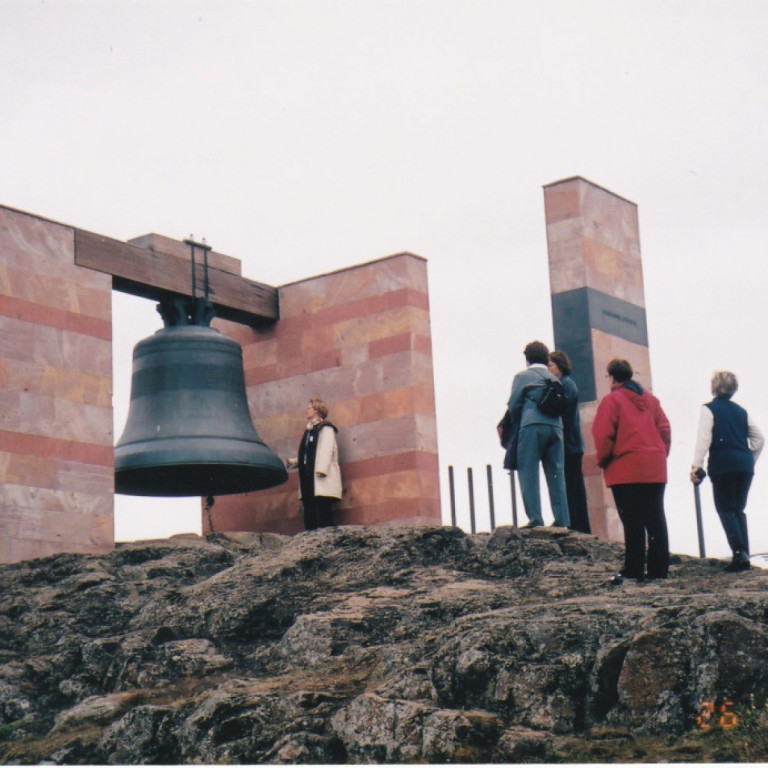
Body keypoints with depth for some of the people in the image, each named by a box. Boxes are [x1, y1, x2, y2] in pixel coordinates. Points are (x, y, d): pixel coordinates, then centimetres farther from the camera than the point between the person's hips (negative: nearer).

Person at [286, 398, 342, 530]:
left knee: (323, 516, -11)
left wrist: (321, 469, -22)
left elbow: (327, 450, -12)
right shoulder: (308, 431, 23)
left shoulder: (325, 428, 1)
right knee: (309, 517, 2)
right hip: (308, 480, 8)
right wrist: (292, 462, 8)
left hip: (321, 482, -8)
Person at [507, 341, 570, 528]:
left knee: (528, 472, -4)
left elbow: (514, 405, 2)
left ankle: (535, 518, -12)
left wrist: (514, 429, 13)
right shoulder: (554, 379, 20)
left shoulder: (522, 377, 6)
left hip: (532, 426, -5)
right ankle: (562, 520, 1)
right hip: (555, 427, 5)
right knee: (556, 474, 5)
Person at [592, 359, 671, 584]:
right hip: (655, 469, 5)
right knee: (655, 520, 7)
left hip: (626, 470, -5)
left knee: (633, 523, -5)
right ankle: (658, 568, 7)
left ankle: (634, 570, -4)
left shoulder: (611, 400, -3)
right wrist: (661, 455, 15)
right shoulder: (650, 399, 15)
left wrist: (603, 461, 3)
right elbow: (664, 429, 9)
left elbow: (603, 436, -10)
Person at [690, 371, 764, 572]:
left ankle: (739, 550, -18)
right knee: (739, 510, 11)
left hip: (723, 465, -5)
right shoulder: (741, 411, 17)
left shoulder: (709, 409, 0)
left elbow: (704, 438, -11)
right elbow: (759, 438, 15)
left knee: (725, 509, -1)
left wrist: (696, 465, -13)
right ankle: (744, 557, 4)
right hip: (745, 465, 5)